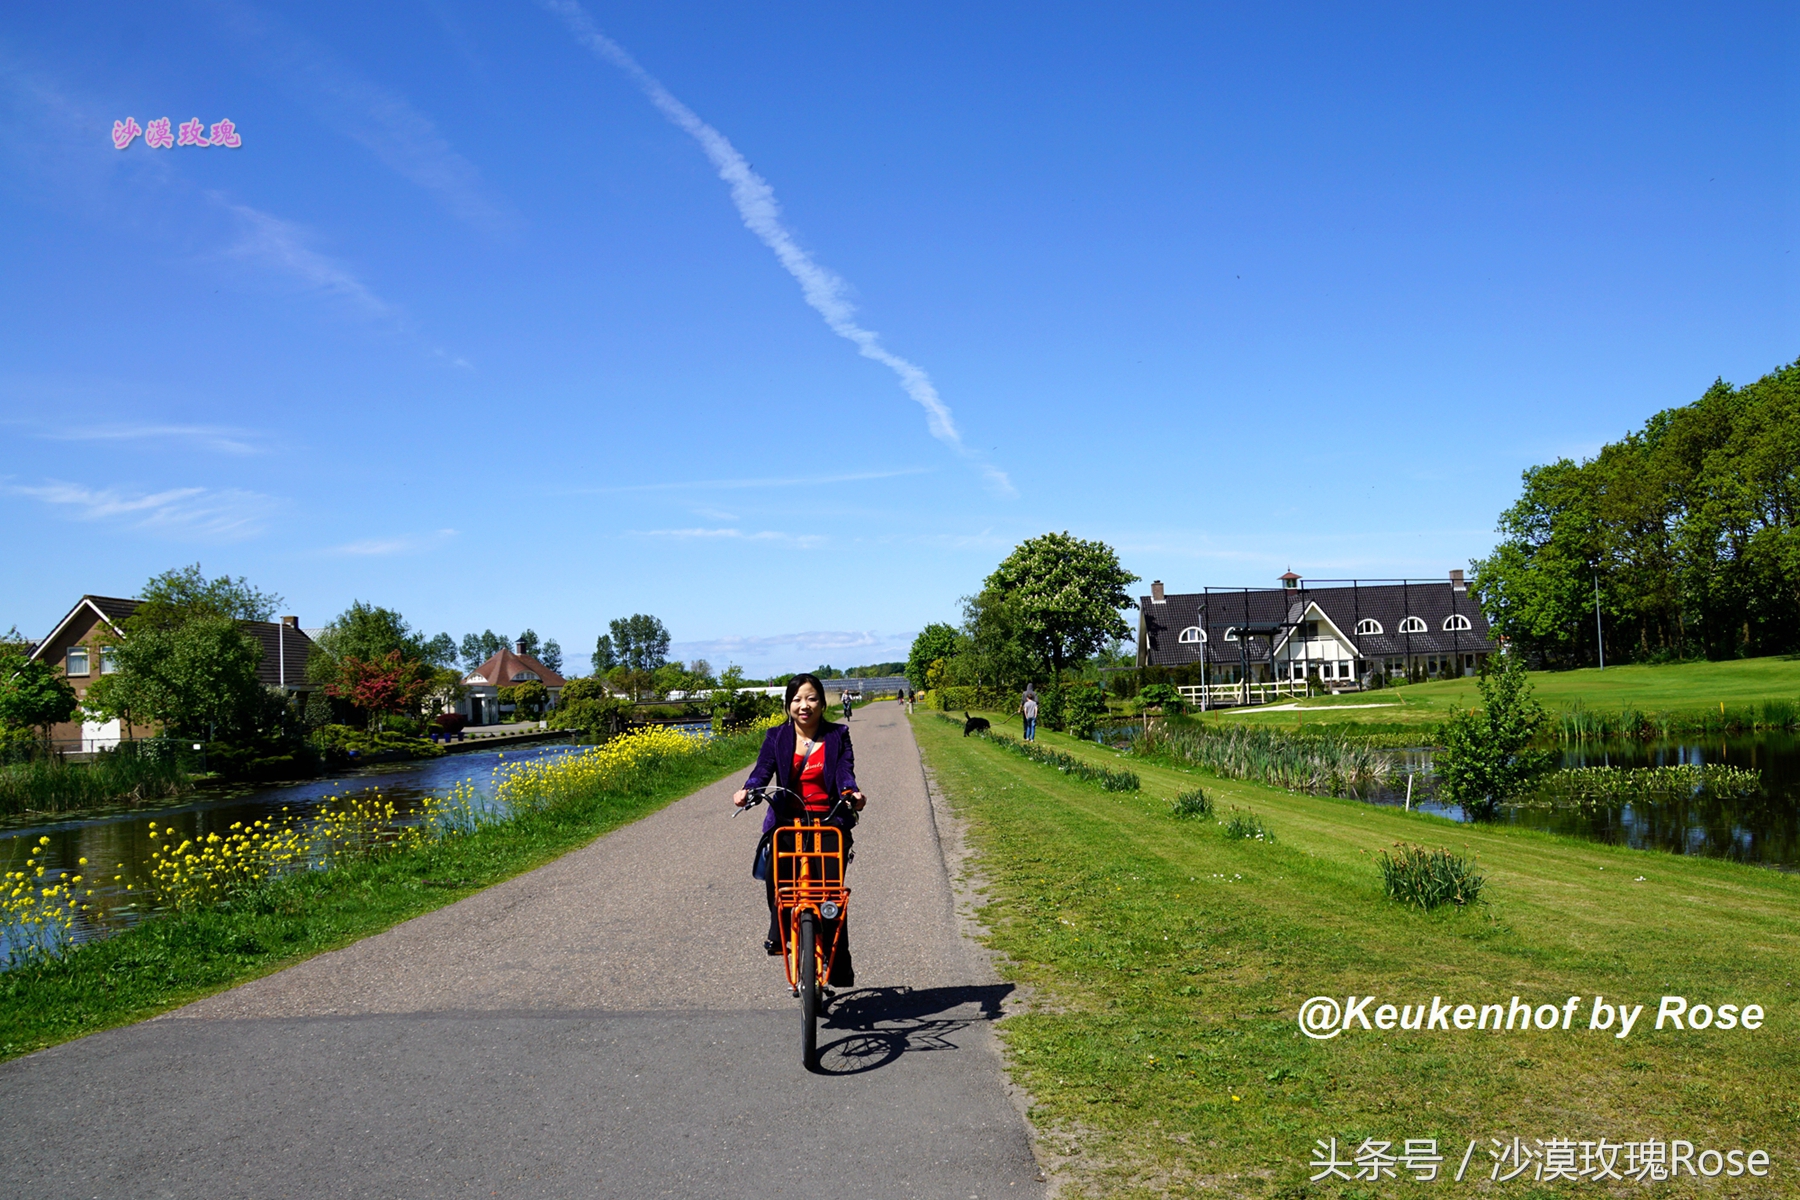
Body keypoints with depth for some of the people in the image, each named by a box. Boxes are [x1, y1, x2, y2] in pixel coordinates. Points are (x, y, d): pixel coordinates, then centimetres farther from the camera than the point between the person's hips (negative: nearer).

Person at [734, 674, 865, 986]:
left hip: (828, 821, -1)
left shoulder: (837, 736, 5)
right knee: (771, 861, -27)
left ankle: (839, 967, 9)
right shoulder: (776, 737, 7)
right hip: (786, 821, 1)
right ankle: (779, 931, -2)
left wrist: (853, 792, -32)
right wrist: (746, 791, -29)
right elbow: (763, 769, -8)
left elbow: (845, 771, -9)